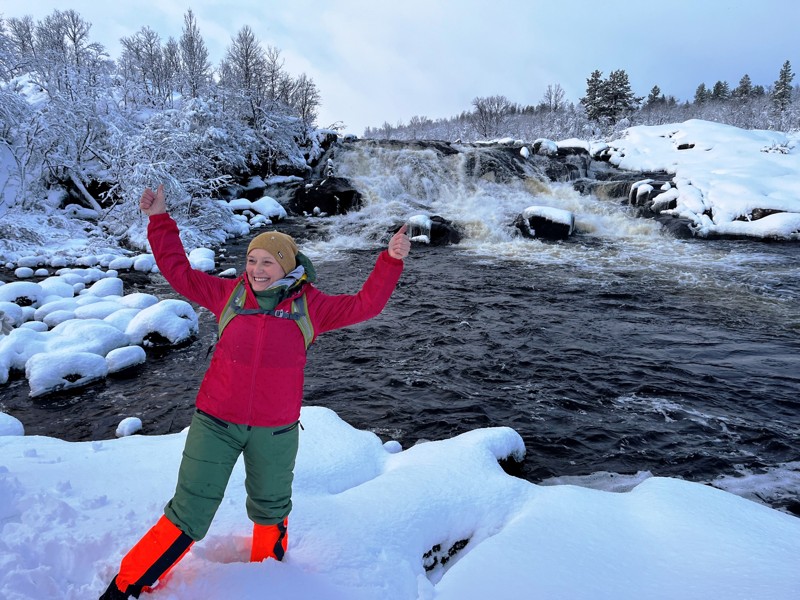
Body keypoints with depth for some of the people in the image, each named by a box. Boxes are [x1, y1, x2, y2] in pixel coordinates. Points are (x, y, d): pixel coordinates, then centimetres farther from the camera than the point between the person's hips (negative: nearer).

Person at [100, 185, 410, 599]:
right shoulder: (229, 294, -1)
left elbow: (364, 305, -3)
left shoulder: (310, 306, -3)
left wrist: (392, 259, -11)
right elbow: (178, 272, 7)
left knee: (270, 511, 22)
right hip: (215, 423, 0)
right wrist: (159, 219, 3)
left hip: (276, 430, 1)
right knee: (188, 516, 4)